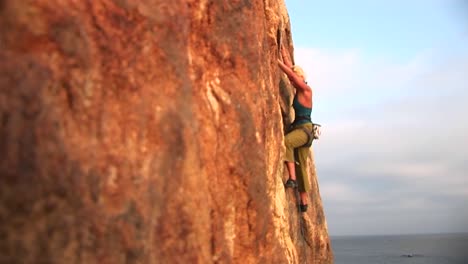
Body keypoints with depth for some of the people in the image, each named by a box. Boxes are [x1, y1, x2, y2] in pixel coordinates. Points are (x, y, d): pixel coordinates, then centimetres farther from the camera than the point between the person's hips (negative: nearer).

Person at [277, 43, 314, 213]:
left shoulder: (306, 90, -8)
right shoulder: (298, 90, 14)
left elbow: (290, 72, -15)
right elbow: (290, 68, 20)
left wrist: (276, 60, -13)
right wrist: (284, 55, 20)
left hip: (305, 129, -9)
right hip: (298, 128, 9)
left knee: (286, 141, -38)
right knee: (301, 165, 9)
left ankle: (292, 178, -41)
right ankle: (304, 201, 14)